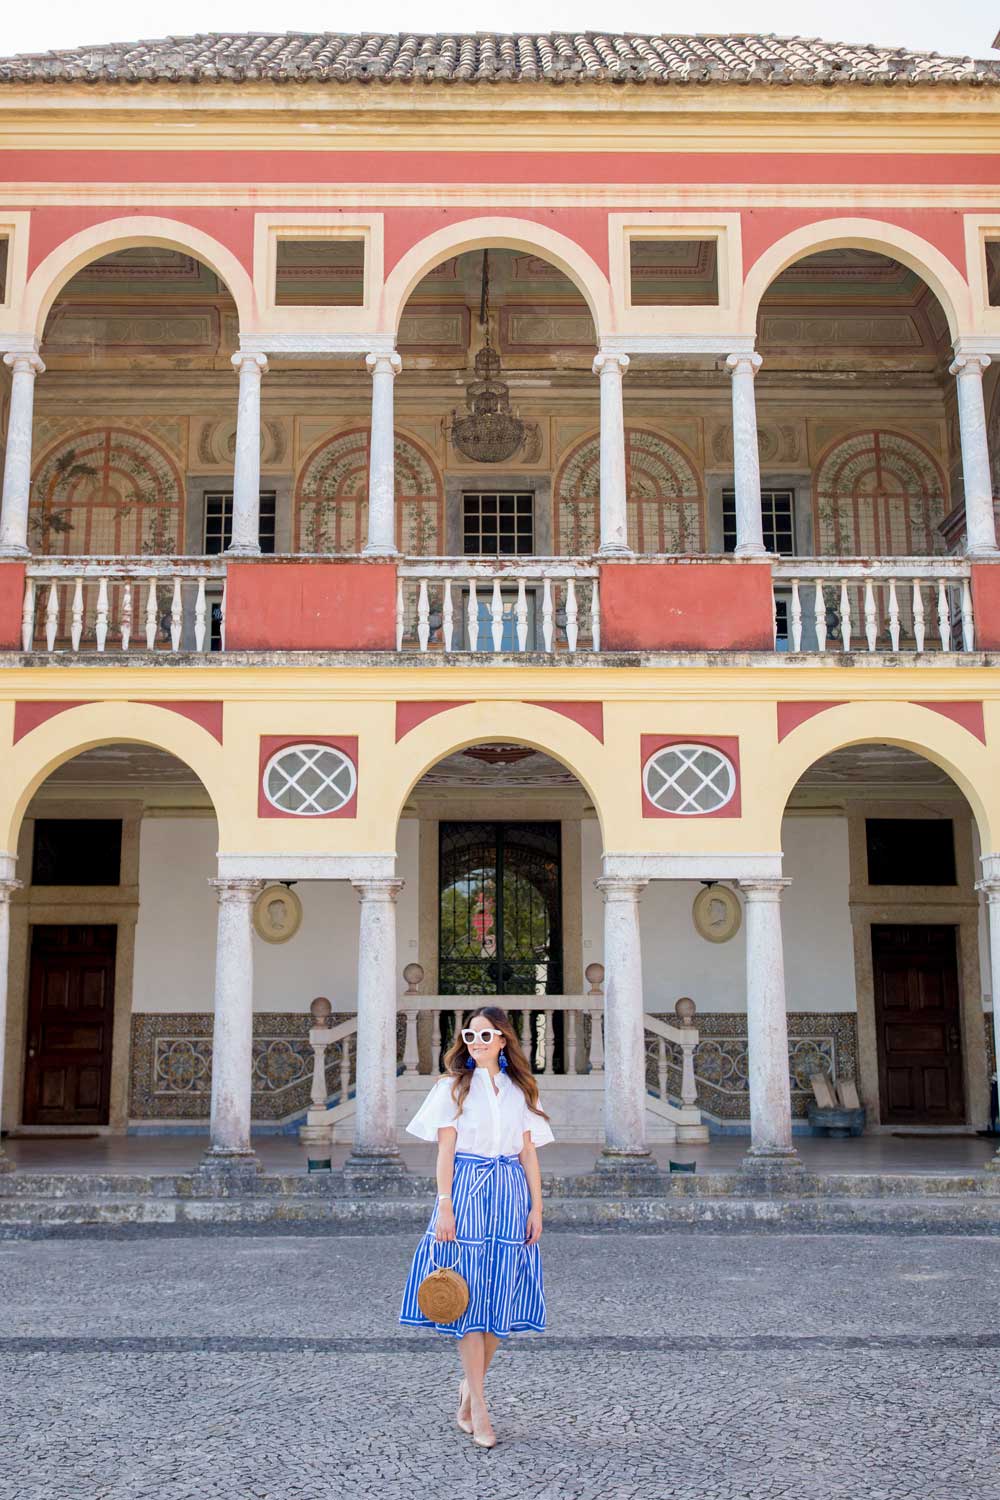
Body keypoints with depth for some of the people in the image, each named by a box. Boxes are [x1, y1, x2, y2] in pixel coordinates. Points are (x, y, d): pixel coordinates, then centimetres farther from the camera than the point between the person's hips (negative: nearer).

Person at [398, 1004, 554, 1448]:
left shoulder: (520, 1091, 11)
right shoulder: (453, 1087, 3)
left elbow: (529, 1153, 10)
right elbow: (445, 1152, -2)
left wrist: (536, 1207, 3)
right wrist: (445, 1206, -11)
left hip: (510, 1195, 3)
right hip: (466, 1193, -3)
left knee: (501, 1299, 4)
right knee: (469, 1298, -4)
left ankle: (469, 1386, 24)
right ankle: (479, 1408, 2)